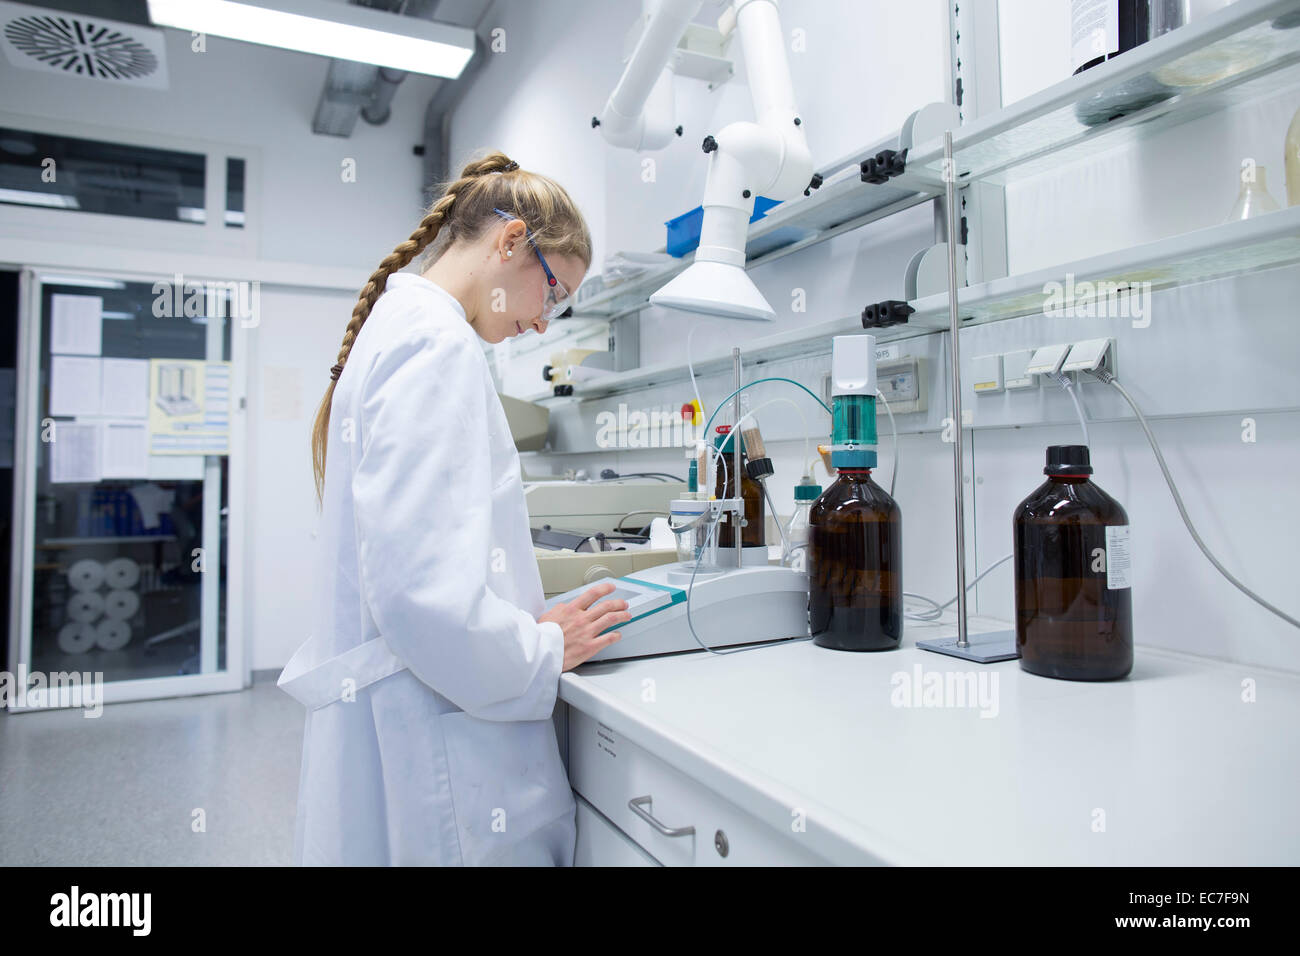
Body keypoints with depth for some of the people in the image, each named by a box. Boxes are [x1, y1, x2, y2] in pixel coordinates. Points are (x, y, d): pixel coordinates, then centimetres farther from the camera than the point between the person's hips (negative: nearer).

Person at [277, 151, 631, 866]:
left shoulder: (398, 325, 14)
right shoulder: (438, 344, -18)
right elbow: (418, 589, -27)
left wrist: (529, 623, 14)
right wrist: (545, 652, -11)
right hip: (433, 750, -10)